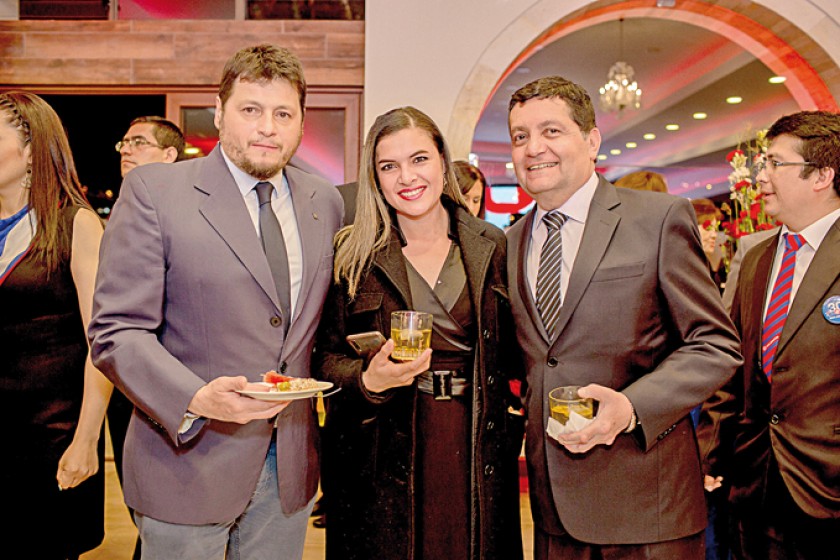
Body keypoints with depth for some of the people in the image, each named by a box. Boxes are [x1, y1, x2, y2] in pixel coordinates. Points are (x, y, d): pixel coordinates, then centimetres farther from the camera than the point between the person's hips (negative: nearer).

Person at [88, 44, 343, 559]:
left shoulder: (325, 202, 6)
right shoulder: (153, 192, -8)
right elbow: (117, 331, -12)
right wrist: (196, 399, -26)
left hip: (291, 465, 4)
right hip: (190, 461, -4)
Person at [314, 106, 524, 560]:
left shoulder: (493, 248, 4)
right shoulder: (353, 255, -2)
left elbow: (511, 355, 8)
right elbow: (327, 357, -1)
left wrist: (510, 433, -3)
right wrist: (369, 380, -20)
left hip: (477, 452, 2)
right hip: (385, 458, -1)